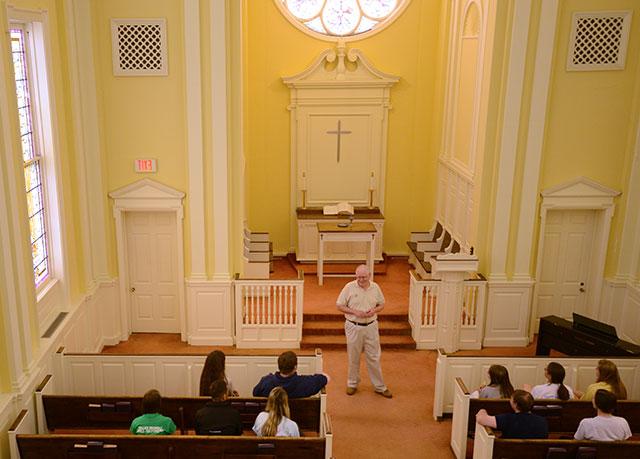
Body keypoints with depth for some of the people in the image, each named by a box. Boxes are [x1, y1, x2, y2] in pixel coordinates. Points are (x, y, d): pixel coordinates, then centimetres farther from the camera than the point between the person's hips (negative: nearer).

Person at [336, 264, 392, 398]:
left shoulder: (375, 287, -2)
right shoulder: (349, 287, -10)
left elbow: (382, 304, 10)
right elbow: (339, 306, -5)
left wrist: (374, 310, -12)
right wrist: (355, 312, -18)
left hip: (371, 327, 2)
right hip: (353, 327, -1)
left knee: (374, 358, 8)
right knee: (353, 358, 12)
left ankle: (379, 386, 19)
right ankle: (352, 383, 30)